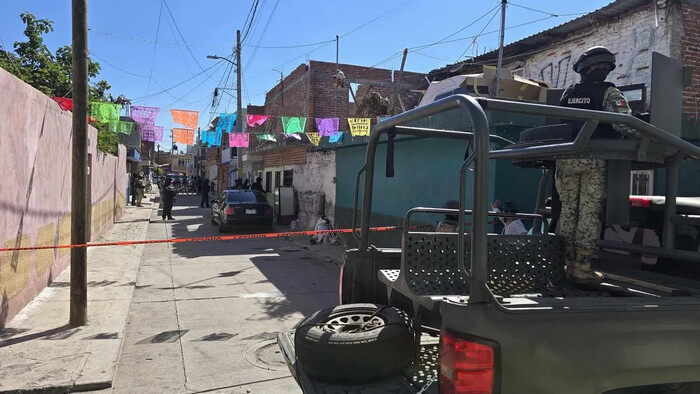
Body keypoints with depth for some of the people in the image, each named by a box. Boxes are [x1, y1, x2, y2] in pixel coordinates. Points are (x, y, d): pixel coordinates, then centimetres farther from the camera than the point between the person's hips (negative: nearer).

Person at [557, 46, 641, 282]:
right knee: (589, 212, 0)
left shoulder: (568, 93, 12)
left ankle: (567, 263, 12)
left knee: (568, 210, 10)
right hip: (593, 160, -3)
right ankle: (581, 267, 0)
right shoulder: (609, 92, 0)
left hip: (566, 157, 3)